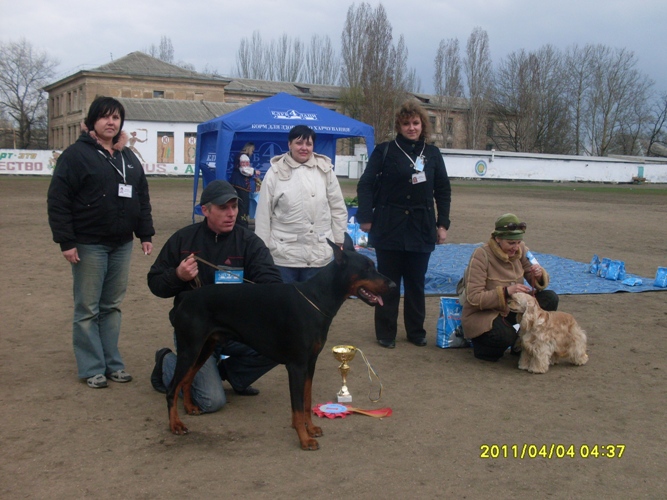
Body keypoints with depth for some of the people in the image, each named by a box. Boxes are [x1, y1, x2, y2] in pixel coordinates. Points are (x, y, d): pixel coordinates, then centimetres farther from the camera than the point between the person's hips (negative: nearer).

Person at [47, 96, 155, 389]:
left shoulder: (129, 158, 13)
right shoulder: (77, 154, -7)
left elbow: (142, 199, 18)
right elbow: (58, 200, -11)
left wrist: (145, 234, 12)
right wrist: (66, 241, -16)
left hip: (122, 244, 6)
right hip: (89, 244, -6)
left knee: (112, 306, 12)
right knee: (88, 309, 2)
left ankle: (113, 364, 20)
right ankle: (92, 369, 10)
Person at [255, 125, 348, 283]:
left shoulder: (325, 170, 3)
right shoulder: (275, 172, -2)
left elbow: (338, 209, 8)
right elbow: (264, 214, 1)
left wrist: (339, 242, 7)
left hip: (319, 254, 2)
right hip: (283, 255, -1)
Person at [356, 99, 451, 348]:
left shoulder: (432, 154, 8)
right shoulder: (384, 151, -3)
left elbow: (443, 192, 11)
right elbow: (365, 185, -3)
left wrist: (442, 223, 6)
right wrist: (366, 217, -10)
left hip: (421, 230, 3)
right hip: (389, 228, -3)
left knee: (416, 283, 11)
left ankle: (416, 331, 23)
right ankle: (386, 333, 16)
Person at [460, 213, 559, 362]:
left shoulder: (520, 249, -3)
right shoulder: (481, 255, -20)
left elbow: (537, 282, 3)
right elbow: (474, 298, -24)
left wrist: (540, 275, -21)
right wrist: (506, 291, -35)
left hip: (511, 308, 6)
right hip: (481, 314, -6)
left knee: (550, 299, -13)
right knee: (506, 336, -36)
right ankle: (481, 344, 1)